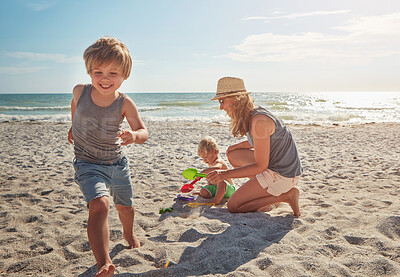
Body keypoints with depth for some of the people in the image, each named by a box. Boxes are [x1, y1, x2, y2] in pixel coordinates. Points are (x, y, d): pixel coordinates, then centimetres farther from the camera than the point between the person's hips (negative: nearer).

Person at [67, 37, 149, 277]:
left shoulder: (124, 103, -16)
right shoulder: (80, 92, -11)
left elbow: (143, 131, -16)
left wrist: (134, 136, -39)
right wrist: (73, 127, 25)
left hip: (117, 163, 2)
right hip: (88, 165, -1)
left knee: (125, 205, 22)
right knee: (99, 204, -28)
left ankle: (129, 234, 55)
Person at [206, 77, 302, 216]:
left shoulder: (259, 120, -25)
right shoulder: (251, 114, 4)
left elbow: (261, 166, -22)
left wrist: (226, 174, -20)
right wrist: (236, 146, 15)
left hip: (282, 175, -9)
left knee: (233, 206, -4)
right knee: (232, 155, 17)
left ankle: (285, 196, -4)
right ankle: (266, 193, 12)